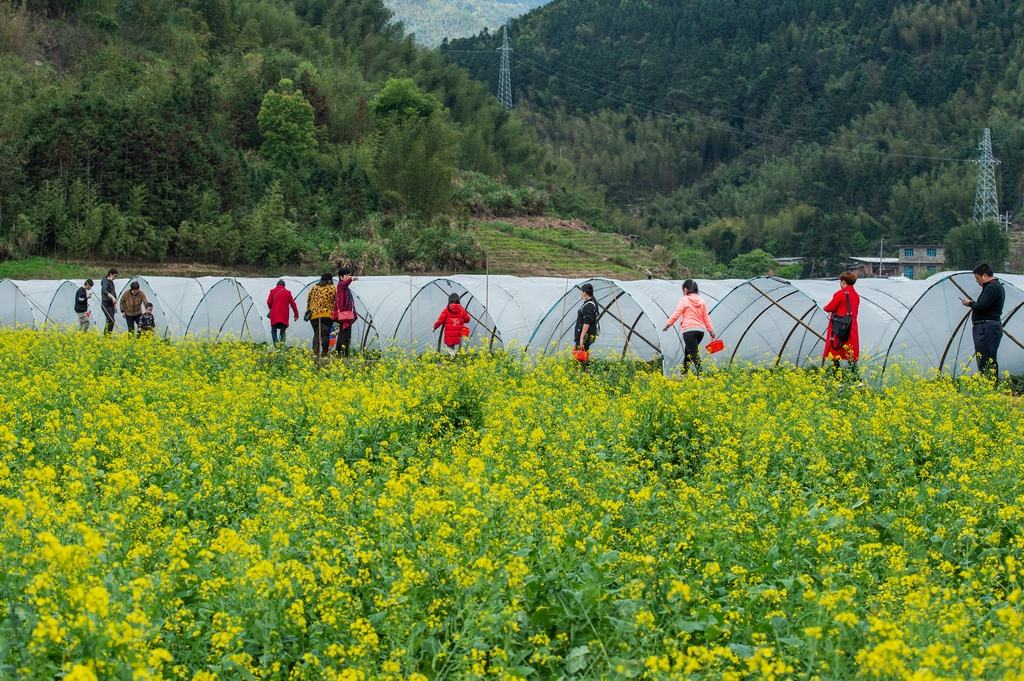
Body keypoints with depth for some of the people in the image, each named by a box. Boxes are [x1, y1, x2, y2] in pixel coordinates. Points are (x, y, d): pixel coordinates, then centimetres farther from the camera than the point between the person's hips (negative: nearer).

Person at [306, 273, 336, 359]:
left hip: (314, 314, 3)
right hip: (327, 314, -3)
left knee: (316, 334, 9)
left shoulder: (314, 288, 12)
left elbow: (309, 300, 15)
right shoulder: (332, 288, 1)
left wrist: (308, 311, 21)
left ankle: (315, 352, -2)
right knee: (325, 334, 0)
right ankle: (325, 353, -3)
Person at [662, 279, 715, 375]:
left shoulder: (684, 300, -1)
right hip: (701, 330, 7)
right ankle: (683, 373, 29)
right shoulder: (701, 301, 15)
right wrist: (711, 331, 18)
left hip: (689, 330, -7)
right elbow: (706, 317, 16)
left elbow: (676, 314, -7)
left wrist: (668, 324, -1)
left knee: (694, 354, -12)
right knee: (688, 352, 20)